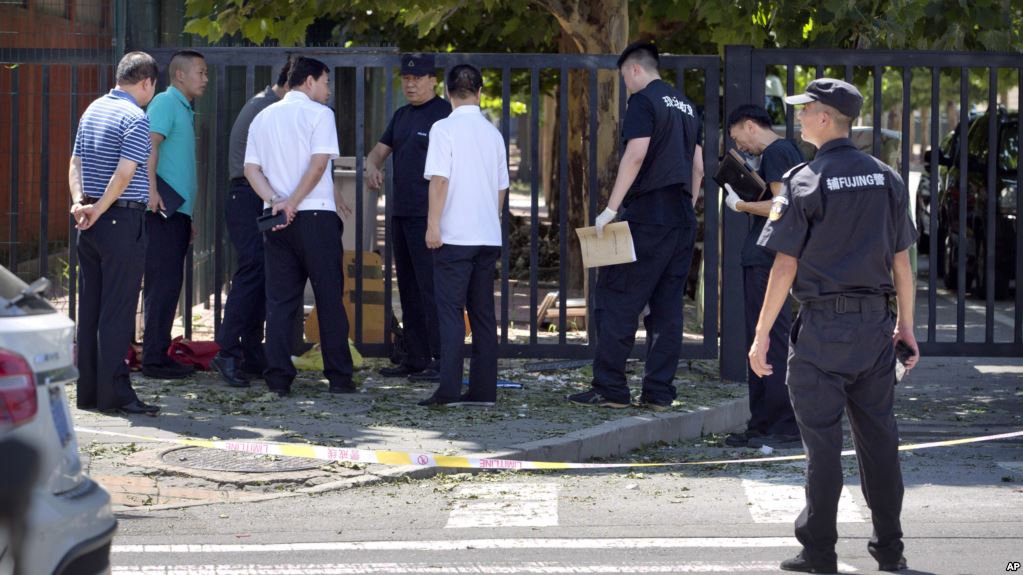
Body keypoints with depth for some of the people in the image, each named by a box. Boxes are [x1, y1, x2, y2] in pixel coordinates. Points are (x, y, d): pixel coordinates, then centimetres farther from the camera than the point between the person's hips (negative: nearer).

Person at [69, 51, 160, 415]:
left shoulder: (92, 111, 13)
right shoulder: (135, 118, -12)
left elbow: (76, 163, 12)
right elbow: (124, 174, -19)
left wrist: (79, 201, -1)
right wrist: (100, 208, -10)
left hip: (90, 225, 8)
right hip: (123, 221, -8)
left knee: (90, 309, 9)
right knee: (118, 311, -5)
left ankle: (88, 391, 12)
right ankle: (114, 392, -6)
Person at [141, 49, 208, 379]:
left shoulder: (185, 110, 23)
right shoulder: (166, 103, -7)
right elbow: (150, 144, -21)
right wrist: (151, 189, -32)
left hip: (178, 210, 10)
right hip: (164, 210, -10)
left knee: (169, 284, 11)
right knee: (164, 283, -10)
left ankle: (159, 355, 15)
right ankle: (153, 358, -8)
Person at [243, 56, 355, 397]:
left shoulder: (263, 117, 16)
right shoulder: (319, 114, -2)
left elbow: (251, 168, 7)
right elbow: (319, 164, -13)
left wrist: (275, 202, -4)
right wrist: (293, 203, -11)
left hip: (276, 219, 5)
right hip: (316, 215, -5)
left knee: (279, 300, 5)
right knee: (329, 298, 1)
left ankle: (278, 378, -1)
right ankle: (339, 377, 2)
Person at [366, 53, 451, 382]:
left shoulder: (444, 114, -8)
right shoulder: (402, 116, 18)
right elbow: (381, 149, 24)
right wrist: (372, 166, 0)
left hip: (428, 215, -9)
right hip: (401, 213, 9)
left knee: (430, 288, -11)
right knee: (408, 290, 11)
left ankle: (441, 361, -10)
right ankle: (416, 360, 16)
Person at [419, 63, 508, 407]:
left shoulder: (445, 129, -7)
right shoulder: (493, 133, 10)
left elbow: (439, 179, -14)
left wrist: (433, 224, -11)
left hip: (455, 236, -5)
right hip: (488, 235, 5)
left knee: (451, 312, -5)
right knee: (483, 313, 9)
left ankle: (449, 389, -13)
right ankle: (484, 389, 8)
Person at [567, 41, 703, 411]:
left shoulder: (644, 101, -7)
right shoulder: (686, 106, 18)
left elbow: (636, 155, -18)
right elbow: (698, 166, 19)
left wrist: (611, 208, -18)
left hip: (647, 214, -8)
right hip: (682, 220, 8)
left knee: (617, 301, -3)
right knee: (668, 305, 7)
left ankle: (609, 389, -5)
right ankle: (659, 392, 5)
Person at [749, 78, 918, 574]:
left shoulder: (804, 182, -9)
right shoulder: (887, 179, 7)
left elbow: (785, 266, -11)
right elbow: (901, 261, 9)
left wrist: (762, 334, -6)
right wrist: (906, 326, 17)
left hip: (822, 327, -5)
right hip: (876, 324, 5)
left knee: (822, 440, -1)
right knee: (878, 435, 10)